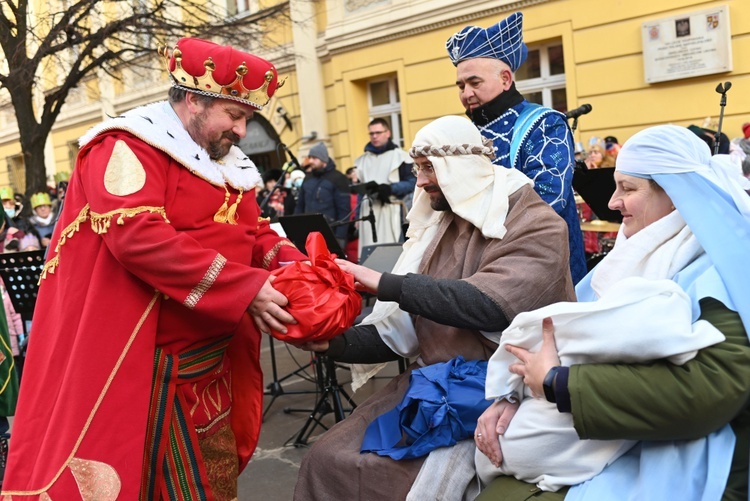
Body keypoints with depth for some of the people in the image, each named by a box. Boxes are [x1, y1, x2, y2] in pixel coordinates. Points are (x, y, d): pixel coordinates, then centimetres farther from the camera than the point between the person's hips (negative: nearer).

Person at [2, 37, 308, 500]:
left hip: (207, 365, 8)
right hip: (136, 365, -8)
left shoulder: (227, 164, 12)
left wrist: (290, 266, -7)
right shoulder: (128, 149, -13)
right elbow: (139, 236, -27)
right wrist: (246, 289, -29)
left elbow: (253, 233, 15)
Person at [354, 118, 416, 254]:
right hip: (369, 212, 4)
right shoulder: (361, 160, 17)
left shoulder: (400, 156, 3)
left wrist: (390, 189, -18)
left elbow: (412, 182, -4)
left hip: (392, 210, -4)